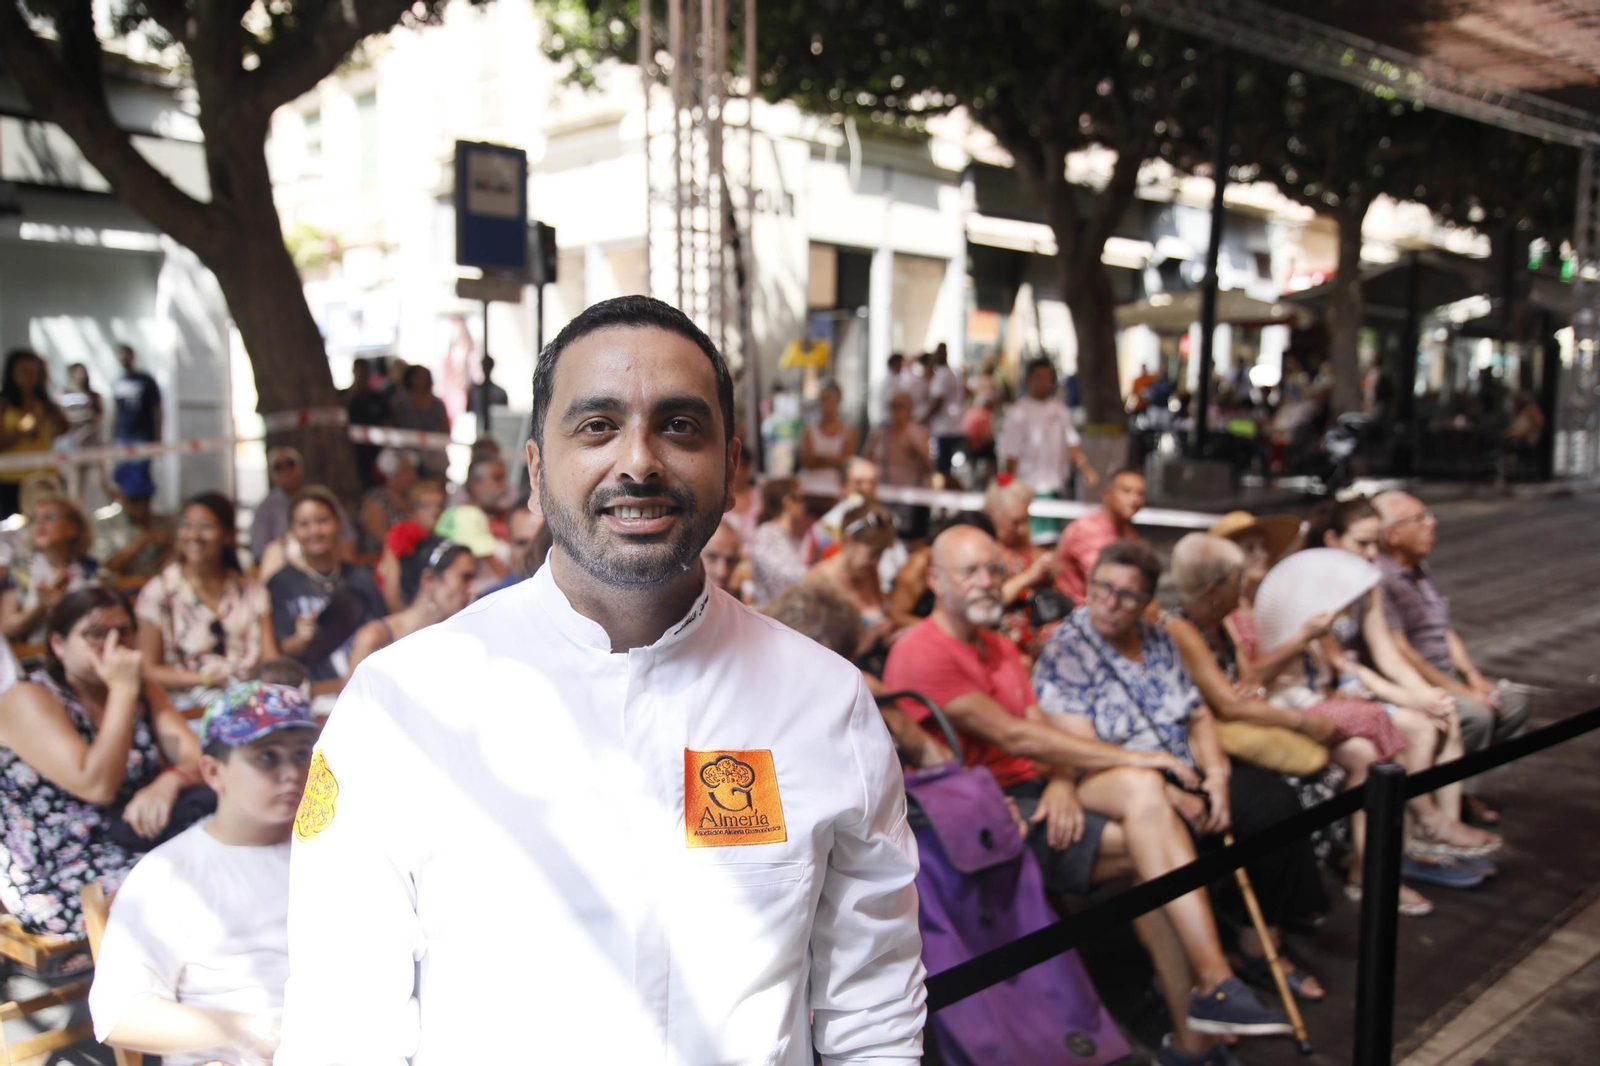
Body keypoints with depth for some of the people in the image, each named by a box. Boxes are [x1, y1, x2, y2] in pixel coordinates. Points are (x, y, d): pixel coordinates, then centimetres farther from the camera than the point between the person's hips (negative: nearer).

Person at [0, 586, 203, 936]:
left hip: (135, 848, 6)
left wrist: (169, 782, -27)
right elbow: (97, 786, -23)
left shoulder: (142, 692, 10)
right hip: (56, 884, -6)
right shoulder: (28, 701, -10)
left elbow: (197, 755, -3)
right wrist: (123, 690, -20)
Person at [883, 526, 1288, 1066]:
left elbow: (1040, 731, 11)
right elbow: (1014, 737, -15)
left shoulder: (1001, 648, 20)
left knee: (1142, 788, -22)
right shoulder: (921, 653, -11)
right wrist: (1127, 755, -12)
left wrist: (1062, 783, -13)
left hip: (1036, 789, 7)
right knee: (1145, 846, -19)